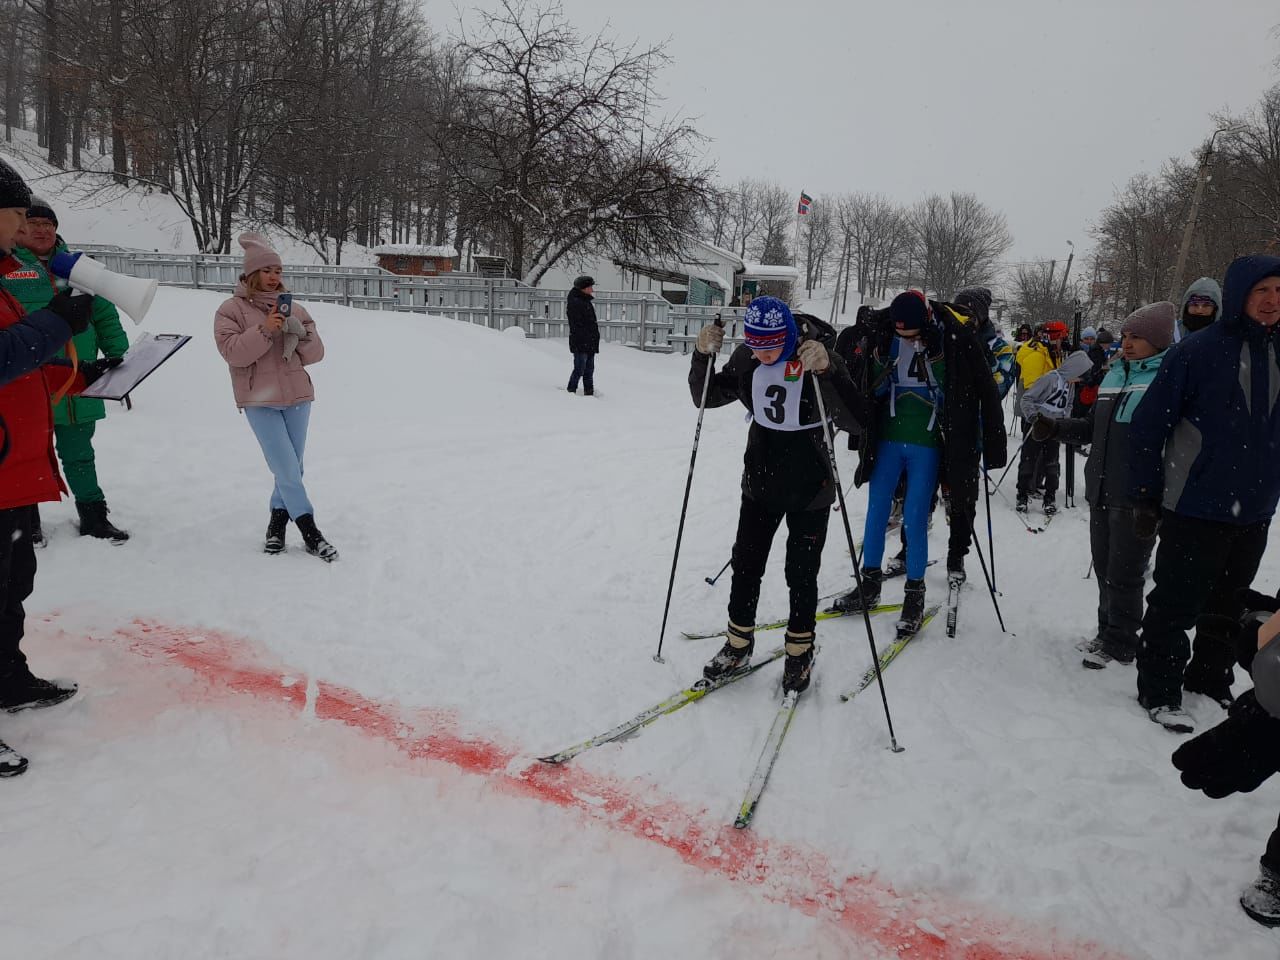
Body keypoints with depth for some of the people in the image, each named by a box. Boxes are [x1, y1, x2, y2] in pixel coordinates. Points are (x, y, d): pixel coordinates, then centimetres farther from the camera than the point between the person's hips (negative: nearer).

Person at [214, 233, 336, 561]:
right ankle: (310, 532, -1)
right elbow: (233, 352, -12)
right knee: (288, 470, -8)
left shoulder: (294, 309, 10)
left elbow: (316, 353, 8)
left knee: (292, 469, 9)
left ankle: (278, 522, 26)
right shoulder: (232, 310, 0)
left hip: (297, 397, 4)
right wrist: (264, 331, -22)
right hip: (260, 402, -4)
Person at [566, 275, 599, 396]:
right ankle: (571, 391, 2)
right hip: (580, 344, -9)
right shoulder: (575, 303, -12)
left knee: (589, 370, 12)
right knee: (579, 369, -6)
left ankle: (589, 392, 19)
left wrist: (594, 341, 20)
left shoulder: (587, 302, 18)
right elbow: (577, 326, -19)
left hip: (590, 344, 9)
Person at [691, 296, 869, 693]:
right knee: (745, 565, 11)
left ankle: (800, 653, 29)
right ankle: (738, 646, 29)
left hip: (808, 487, -4)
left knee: (801, 573, 8)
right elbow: (707, 396, 3)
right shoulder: (747, 358, -7)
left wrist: (826, 370, -43)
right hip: (760, 481, 4)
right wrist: (704, 355, -16)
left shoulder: (820, 357, -20)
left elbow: (855, 420, -29)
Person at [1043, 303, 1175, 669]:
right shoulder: (1115, 376, 12)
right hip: (1101, 492, 7)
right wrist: (1055, 427, 3)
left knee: (1123, 575, 3)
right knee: (1104, 569, 17)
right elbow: (1091, 428, 19)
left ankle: (1121, 645, 18)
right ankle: (1108, 633, 32)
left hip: (1137, 498, -7)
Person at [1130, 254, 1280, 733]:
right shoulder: (1196, 351, -11)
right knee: (1176, 605, 2)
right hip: (1196, 508, -6)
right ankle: (1159, 691, 15)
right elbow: (1150, 424, -11)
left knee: (1229, 608, 18)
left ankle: (1211, 680, 34)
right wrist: (1145, 496, -11)